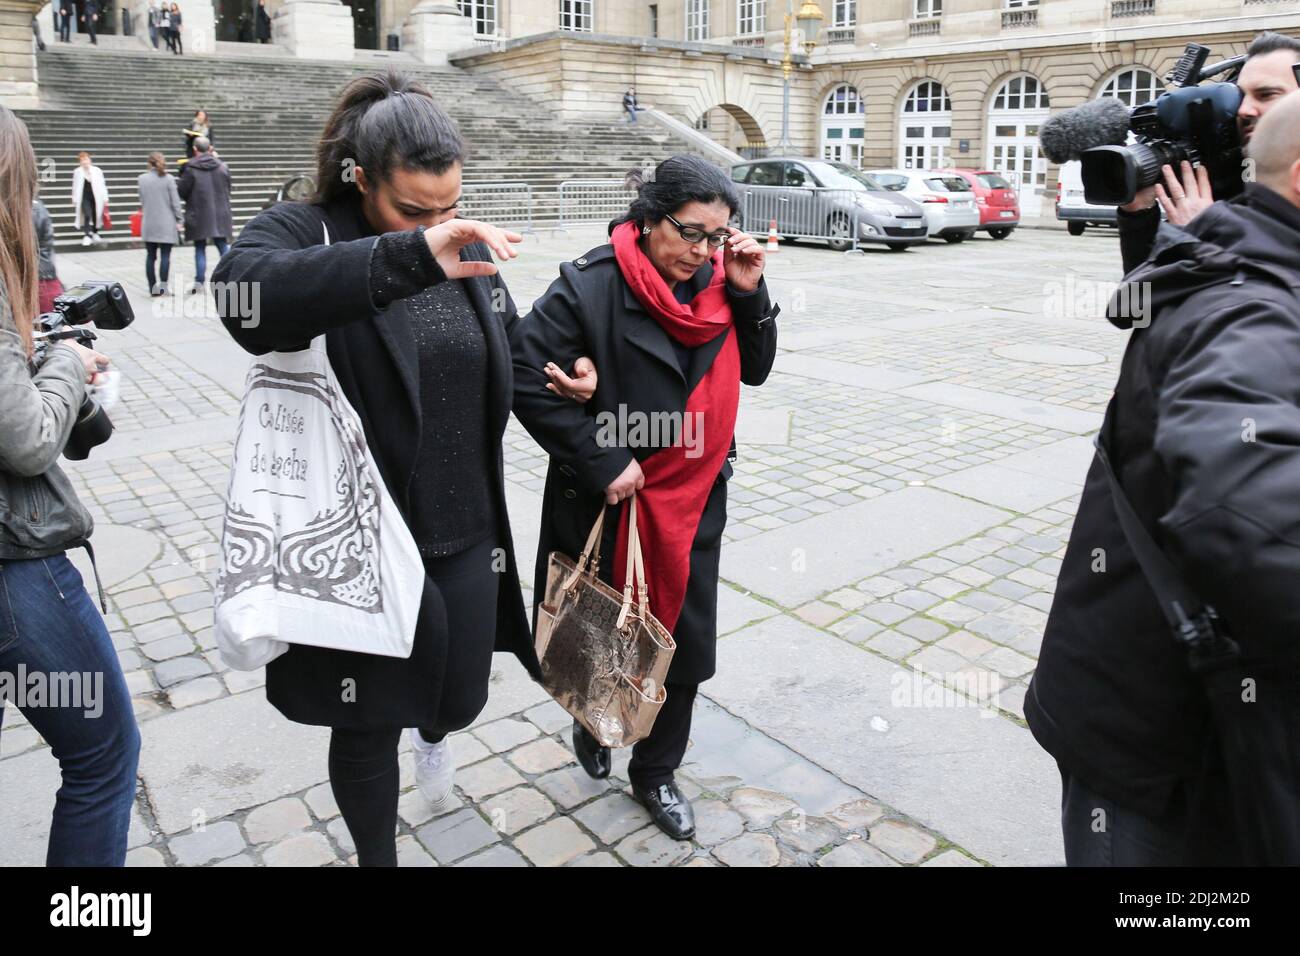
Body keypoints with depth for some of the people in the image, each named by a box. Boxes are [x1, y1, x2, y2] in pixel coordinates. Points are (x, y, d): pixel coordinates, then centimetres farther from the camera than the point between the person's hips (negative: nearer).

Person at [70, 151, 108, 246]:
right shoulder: (77, 172, -2)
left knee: (95, 216, 11)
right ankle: (87, 236, -15)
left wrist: (105, 199, 1)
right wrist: (75, 200, 7)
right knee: (87, 216, -18)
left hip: (96, 198, 2)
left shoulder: (97, 171, -1)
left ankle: (95, 233, 32)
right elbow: (75, 187, 5)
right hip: (84, 198, -2)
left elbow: (102, 185, 3)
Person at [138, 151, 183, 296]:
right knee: (165, 255, -1)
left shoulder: (141, 179, 3)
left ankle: (152, 287, 9)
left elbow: (142, 200, 10)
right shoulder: (168, 178, -6)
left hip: (148, 224, 3)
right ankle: (163, 286, -7)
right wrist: (180, 220, 1)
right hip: (166, 224, -3)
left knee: (150, 255, 9)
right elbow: (175, 202, -6)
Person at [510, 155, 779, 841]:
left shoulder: (716, 281, 0)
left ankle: (655, 773, 35)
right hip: (607, 504, -4)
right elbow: (528, 382, -19)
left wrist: (749, 294, -8)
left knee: (687, 643, 12)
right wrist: (601, 462, -19)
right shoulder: (590, 287, -17)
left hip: (694, 504, 5)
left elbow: (755, 371, 7)